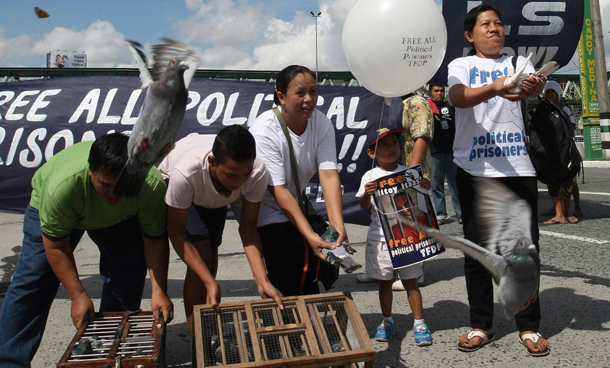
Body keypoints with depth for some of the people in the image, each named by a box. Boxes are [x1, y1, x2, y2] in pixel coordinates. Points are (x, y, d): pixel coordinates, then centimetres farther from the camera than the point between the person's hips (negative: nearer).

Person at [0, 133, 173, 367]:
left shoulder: (152, 185, -37)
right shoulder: (63, 185, -43)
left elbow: (155, 241, -25)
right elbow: (56, 246, -29)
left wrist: (159, 292, -30)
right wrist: (78, 296, -29)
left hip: (119, 216, 2)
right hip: (50, 208, -1)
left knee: (129, 272, -9)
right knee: (31, 280, -7)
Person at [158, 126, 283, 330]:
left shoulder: (258, 172, -39)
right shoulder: (185, 173, -46)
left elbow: (248, 228, -27)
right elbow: (176, 232, -32)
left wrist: (263, 281, -37)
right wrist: (210, 282, -38)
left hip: (214, 197, 3)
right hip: (171, 182, -3)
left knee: (210, 253, 15)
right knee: (201, 254, -21)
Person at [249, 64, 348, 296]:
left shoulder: (322, 124, -14)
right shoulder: (265, 131, -28)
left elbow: (329, 175, -22)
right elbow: (278, 191, -30)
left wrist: (338, 226, -34)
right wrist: (309, 235, -35)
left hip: (299, 202, 5)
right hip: (266, 205, -5)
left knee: (313, 268, 2)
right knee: (286, 273, -13)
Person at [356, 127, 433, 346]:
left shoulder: (407, 172, 1)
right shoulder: (371, 176, -2)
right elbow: (364, 205, -8)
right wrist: (367, 193, -28)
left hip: (406, 236, 0)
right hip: (380, 238, 0)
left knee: (410, 281, 7)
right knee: (385, 282, 13)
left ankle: (419, 323, 17)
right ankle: (387, 321, 27)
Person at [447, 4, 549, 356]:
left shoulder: (519, 62, 14)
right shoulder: (461, 65, 8)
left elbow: (536, 84, -8)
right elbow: (458, 97, -14)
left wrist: (535, 87, -33)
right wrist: (494, 88, -33)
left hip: (518, 166, 1)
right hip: (475, 167, -1)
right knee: (477, 248, 4)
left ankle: (529, 326, 16)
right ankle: (481, 325, 16)